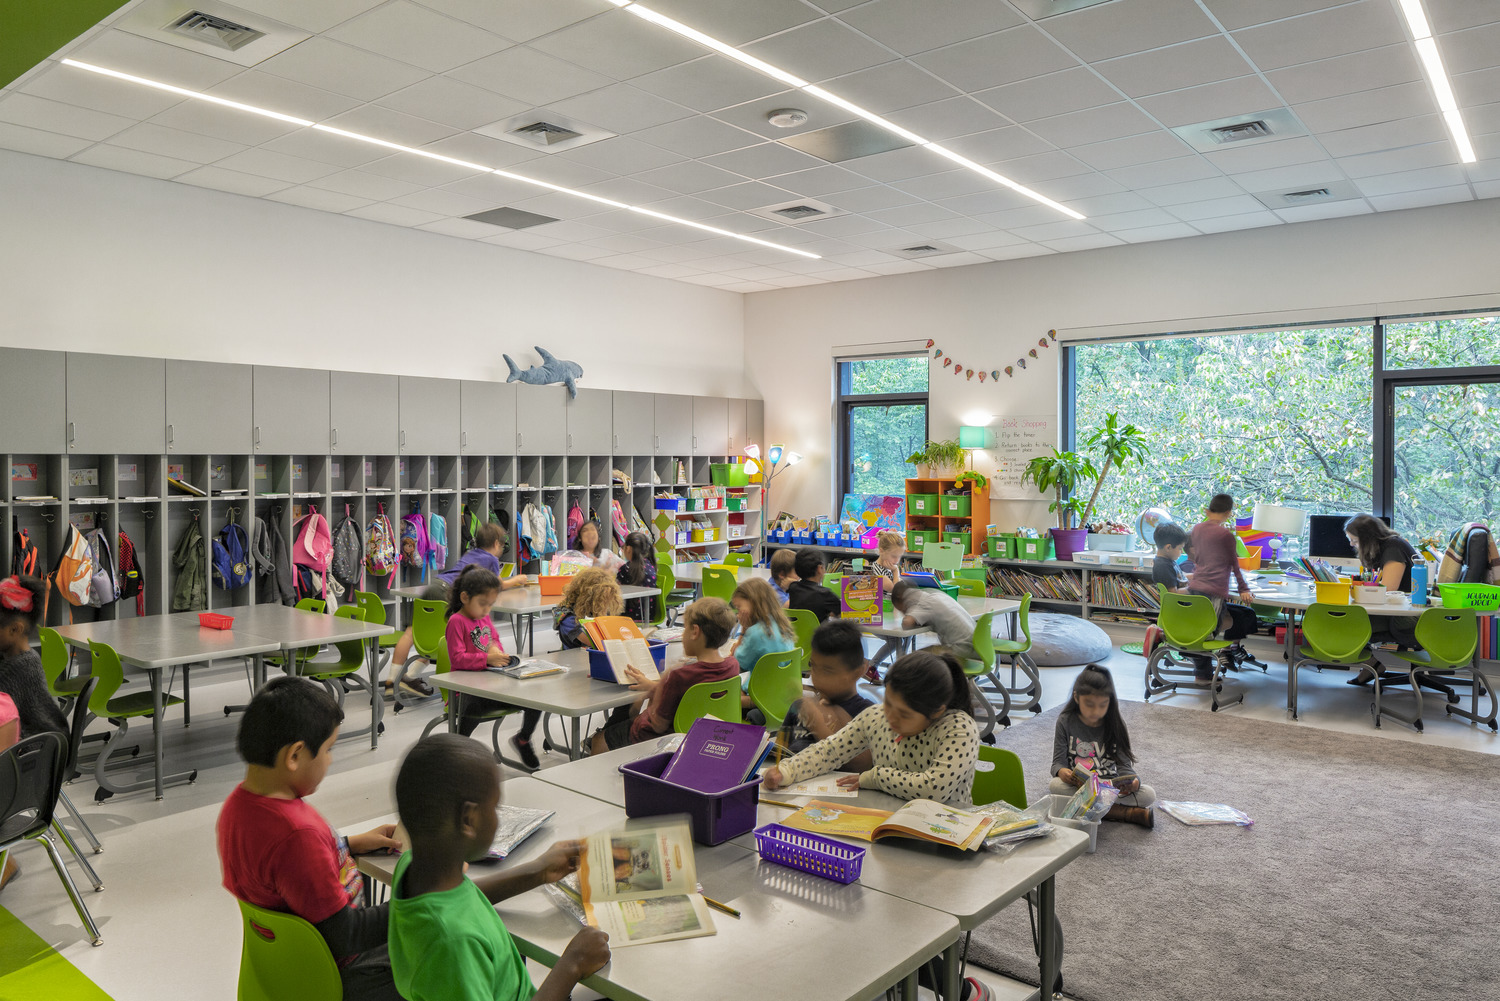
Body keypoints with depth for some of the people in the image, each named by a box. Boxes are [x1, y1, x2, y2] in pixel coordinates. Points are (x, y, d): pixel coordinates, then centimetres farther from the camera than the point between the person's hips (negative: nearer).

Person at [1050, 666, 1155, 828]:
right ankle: (1127, 813, -28)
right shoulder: (1066, 722, -5)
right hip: (1077, 785, 0)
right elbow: (1058, 762, -6)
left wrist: (1133, 781, -27)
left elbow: (1124, 765, -4)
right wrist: (1064, 773, -31)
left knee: (1149, 794, -22)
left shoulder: (1115, 724, -2)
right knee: (1055, 785, -34)